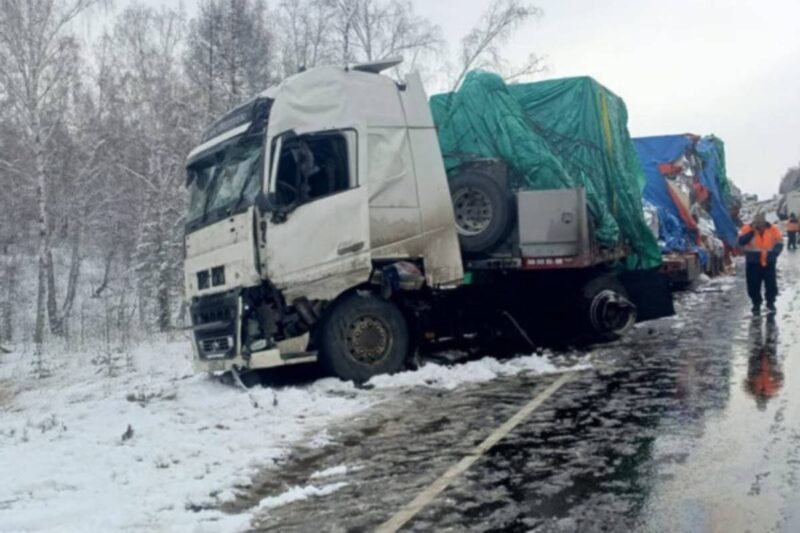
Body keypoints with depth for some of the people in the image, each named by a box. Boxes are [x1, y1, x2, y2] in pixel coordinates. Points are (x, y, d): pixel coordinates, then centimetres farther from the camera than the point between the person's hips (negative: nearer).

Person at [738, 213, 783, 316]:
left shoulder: (773, 229, -3)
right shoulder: (747, 229, -6)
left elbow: (779, 244, 2)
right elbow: (741, 242, -19)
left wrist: (772, 254, -13)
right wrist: (752, 232, -24)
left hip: (768, 262, 1)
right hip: (753, 263, -1)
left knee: (771, 284, 7)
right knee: (753, 285, 3)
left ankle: (770, 303, 25)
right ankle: (756, 305, 18)